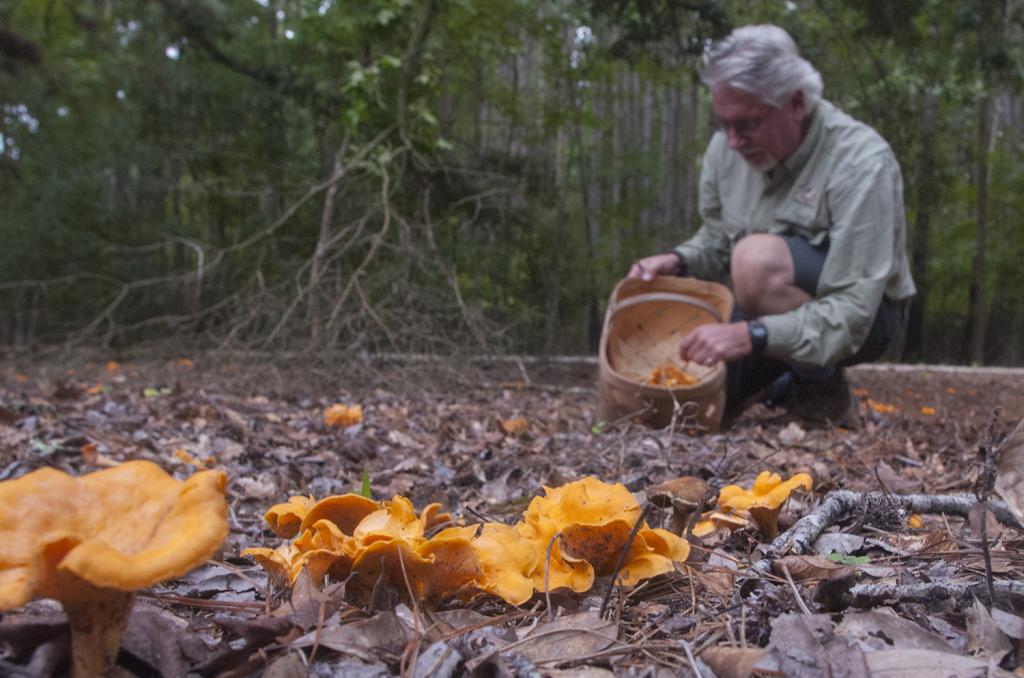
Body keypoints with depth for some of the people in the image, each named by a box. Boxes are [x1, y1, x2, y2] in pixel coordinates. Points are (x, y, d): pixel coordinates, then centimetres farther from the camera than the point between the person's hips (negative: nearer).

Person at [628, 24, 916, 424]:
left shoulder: (862, 162, -25)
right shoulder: (726, 148, -7)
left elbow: (851, 315, -30)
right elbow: (716, 240, 9)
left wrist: (751, 335, -42)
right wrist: (678, 262, -14)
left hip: (859, 322, -6)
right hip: (770, 317, 6)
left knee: (760, 258, -34)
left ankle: (822, 389, -11)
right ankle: (778, 382, 17)